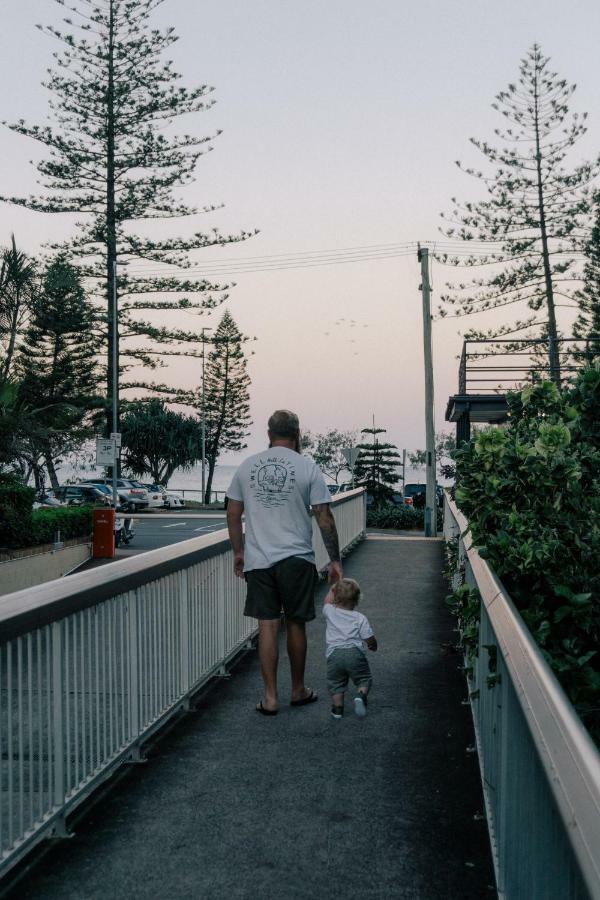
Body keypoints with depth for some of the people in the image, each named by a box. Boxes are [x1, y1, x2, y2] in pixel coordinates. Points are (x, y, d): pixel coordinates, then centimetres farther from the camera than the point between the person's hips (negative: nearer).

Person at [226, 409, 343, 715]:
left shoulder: (247, 466, 4)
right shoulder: (307, 467, -4)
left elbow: (233, 513, 8)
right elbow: (324, 517, -5)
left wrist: (238, 552, 19)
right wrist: (335, 560, 2)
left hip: (258, 560, 2)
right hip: (296, 559, -2)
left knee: (268, 626, 5)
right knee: (295, 624, 11)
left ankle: (270, 697, 9)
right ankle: (298, 690, 25)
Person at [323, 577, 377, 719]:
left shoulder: (330, 612, 10)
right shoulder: (360, 618, 5)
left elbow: (328, 601, 34)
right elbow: (370, 640, 6)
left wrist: (333, 589, 47)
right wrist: (373, 646, 27)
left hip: (334, 653, 1)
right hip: (355, 652, -1)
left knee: (335, 683, 13)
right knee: (364, 679, 10)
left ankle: (337, 707, 0)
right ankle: (361, 695, -16)